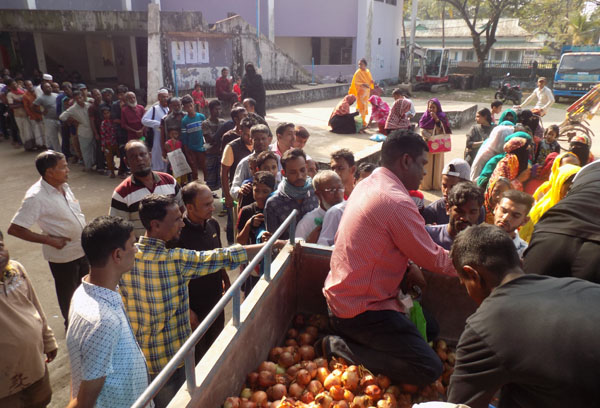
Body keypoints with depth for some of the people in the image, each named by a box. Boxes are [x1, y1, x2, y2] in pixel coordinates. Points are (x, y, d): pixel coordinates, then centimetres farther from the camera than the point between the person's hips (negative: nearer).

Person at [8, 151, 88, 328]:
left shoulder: (64, 186, -1)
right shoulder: (36, 197, -24)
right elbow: (14, 229, -23)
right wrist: (50, 240, -23)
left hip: (83, 250, 7)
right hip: (63, 255, -7)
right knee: (68, 294, 16)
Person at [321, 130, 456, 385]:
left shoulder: (367, 184, 7)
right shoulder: (397, 202, -24)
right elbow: (433, 259, -12)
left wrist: (407, 267, 3)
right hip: (361, 310, -10)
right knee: (429, 369, -10)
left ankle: (345, 341, 13)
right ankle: (342, 349, -5)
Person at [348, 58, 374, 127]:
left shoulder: (368, 72, 9)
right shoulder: (358, 72, -9)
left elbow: (370, 80, 18)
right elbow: (355, 82, -14)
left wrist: (372, 82, -6)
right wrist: (363, 84, -29)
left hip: (367, 91, 7)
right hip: (361, 91, -6)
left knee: (365, 106, 11)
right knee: (361, 106, -9)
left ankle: (363, 120, 21)